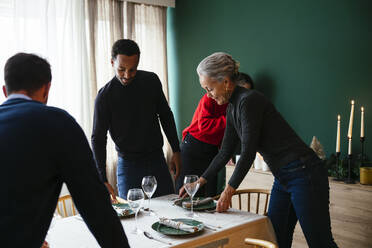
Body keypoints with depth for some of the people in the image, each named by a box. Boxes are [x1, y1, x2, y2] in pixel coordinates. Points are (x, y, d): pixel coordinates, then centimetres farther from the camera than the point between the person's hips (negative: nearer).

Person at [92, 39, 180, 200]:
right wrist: (102, 180, -16)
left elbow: (166, 116, 9)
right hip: (128, 165, -3)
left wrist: (176, 151, 7)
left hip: (157, 160, 3)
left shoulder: (151, 81, -2)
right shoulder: (105, 96, -12)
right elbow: (98, 139, -9)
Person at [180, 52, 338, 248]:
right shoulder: (232, 108, 10)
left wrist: (228, 191, -10)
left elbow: (248, 153, -19)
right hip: (282, 179, 9)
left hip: (303, 174, -9)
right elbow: (225, 153, 16)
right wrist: (199, 182, 15)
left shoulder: (249, 100, -18)